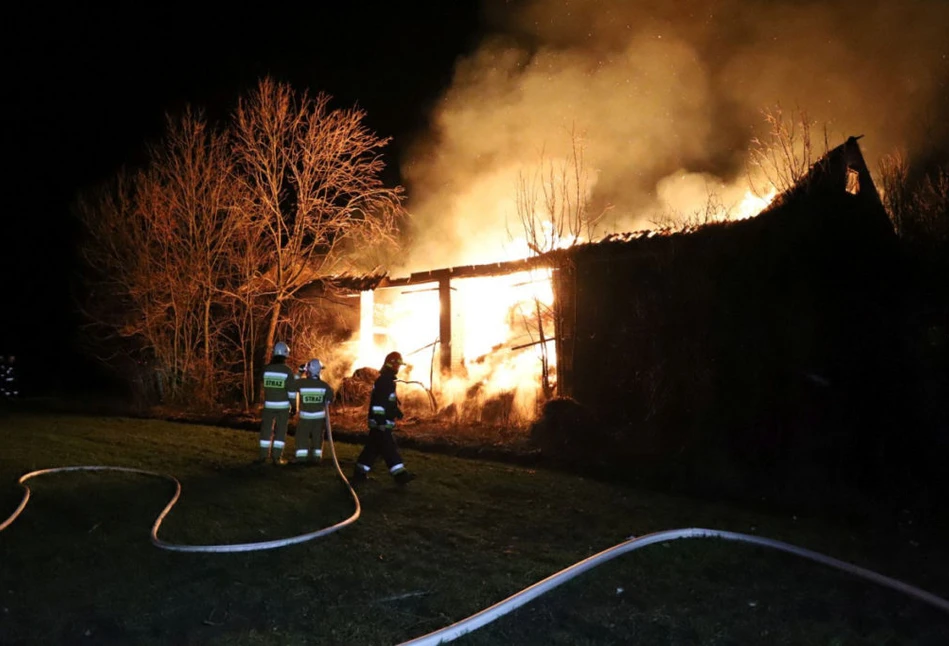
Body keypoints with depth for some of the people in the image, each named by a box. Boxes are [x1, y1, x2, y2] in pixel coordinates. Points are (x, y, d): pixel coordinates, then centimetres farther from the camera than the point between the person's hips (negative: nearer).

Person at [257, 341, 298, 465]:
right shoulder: (288, 371, -11)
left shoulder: (266, 369, -3)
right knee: (281, 431, 4)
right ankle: (277, 457, 3)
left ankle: (263, 455, 15)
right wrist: (294, 406, -1)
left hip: (269, 404, 3)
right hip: (283, 406, -2)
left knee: (266, 429, 12)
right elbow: (292, 391, -10)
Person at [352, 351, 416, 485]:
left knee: (373, 448, 13)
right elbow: (378, 403, -25)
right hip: (380, 423, -10)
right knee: (389, 449, -6)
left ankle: (360, 473, 18)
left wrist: (397, 411, 20)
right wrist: (380, 422, -28)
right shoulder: (383, 381, -18)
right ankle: (400, 475, -3)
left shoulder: (388, 380, 16)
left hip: (383, 422, 10)